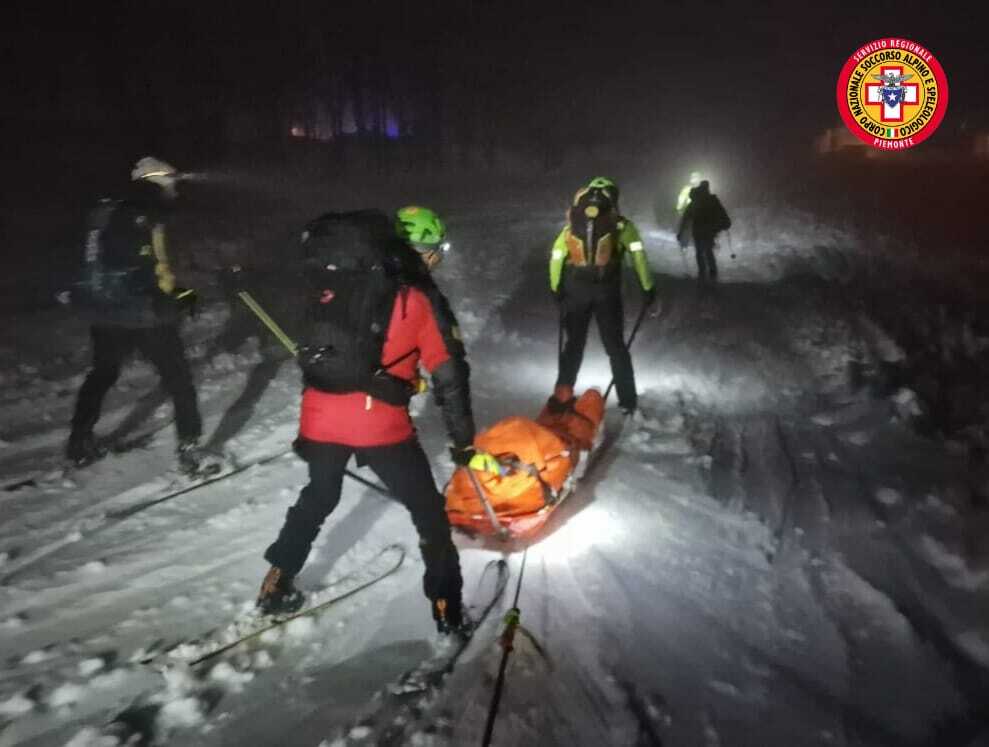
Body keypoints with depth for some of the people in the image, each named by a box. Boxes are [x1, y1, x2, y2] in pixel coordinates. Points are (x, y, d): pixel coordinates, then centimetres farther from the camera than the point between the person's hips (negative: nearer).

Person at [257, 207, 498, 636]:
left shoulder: (335, 283, 10)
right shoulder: (422, 300, -2)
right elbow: (450, 377, -5)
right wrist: (465, 444, 1)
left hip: (320, 414, 5)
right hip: (379, 422, -4)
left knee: (318, 498, 29)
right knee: (428, 511, 13)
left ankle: (276, 587, 38)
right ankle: (447, 611, 18)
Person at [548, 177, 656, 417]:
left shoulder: (572, 226, 13)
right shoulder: (620, 224, 7)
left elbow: (556, 256, 6)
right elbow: (637, 251, -4)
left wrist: (556, 289, 13)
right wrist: (648, 287, -3)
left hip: (575, 290, 1)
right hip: (607, 291, -1)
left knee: (572, 344, 16)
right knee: (615, 346, 13)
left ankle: (563, 396, 16)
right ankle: (628, 400, 16)